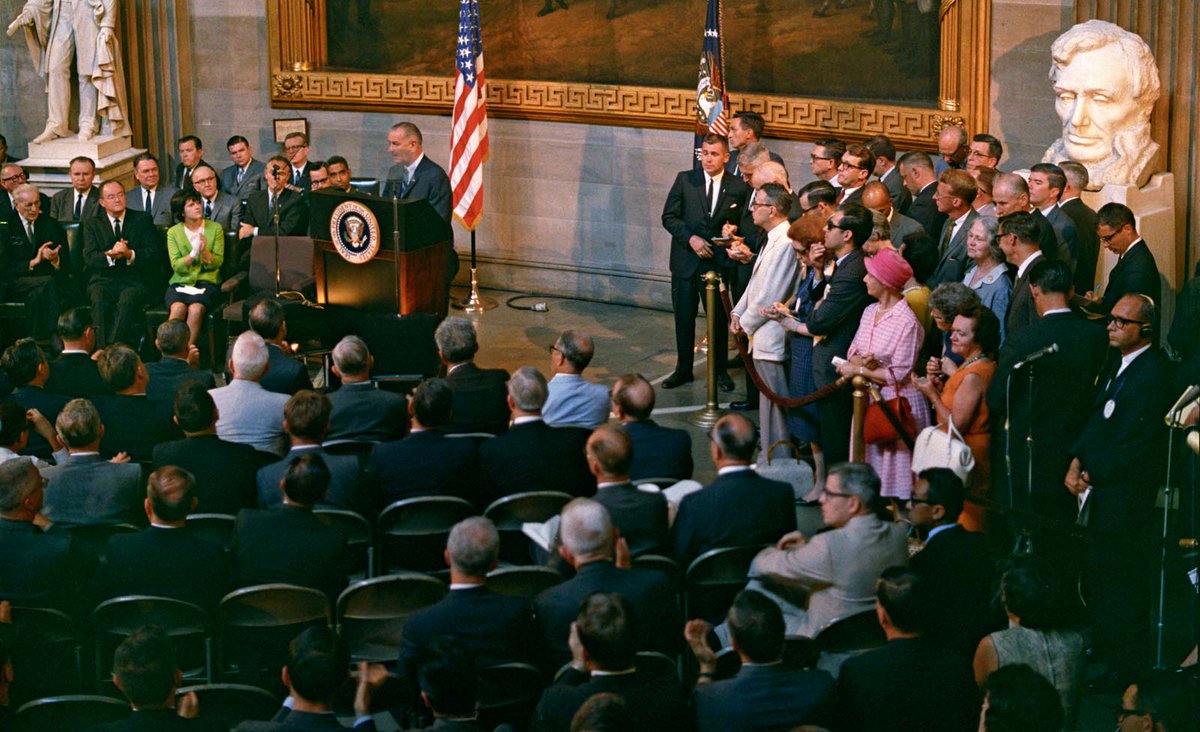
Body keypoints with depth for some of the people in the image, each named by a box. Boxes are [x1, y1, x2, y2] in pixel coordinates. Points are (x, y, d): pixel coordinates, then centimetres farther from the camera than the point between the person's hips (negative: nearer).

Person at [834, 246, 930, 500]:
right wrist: (859, 360, -15)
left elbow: (898, 376, -17)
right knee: (868, 463, 13)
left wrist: (858, 370, -12)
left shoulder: (907, 322, -17)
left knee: (892, 469, 0)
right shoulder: (870, 311, 7)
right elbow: (853, 352, 8)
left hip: (896, 404, -8)